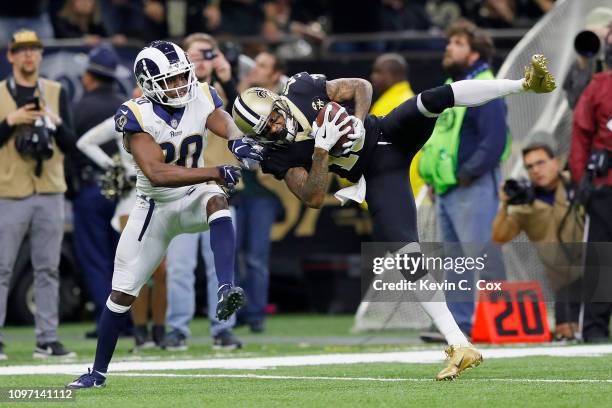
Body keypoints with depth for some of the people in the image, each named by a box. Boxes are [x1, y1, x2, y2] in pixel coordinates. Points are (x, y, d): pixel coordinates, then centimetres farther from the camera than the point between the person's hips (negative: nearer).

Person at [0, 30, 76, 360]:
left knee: (48, 270, 4)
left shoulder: (56, 93, 11)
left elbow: (70, 145, 6)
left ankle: (47, 340, 7)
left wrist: (55, 122, -11)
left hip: (50, 195, 3)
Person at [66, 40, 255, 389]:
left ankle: (226, 290, -48)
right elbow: (157, 174, -34)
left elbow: (229, 128, -27)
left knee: (217, 201, -36)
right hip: (155, 207, -1)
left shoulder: (202, 99, -12)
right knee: (123, 294, 2)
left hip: (194, 198, 1)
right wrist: (217, 172, -42)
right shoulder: (136, 116, -23)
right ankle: (99, 371, 20)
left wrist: (239, 141, -53)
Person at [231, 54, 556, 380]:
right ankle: (459, 346, -17)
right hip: (377, 176, -2)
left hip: (388, 133, 2)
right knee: (404, 250, -17)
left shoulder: (301, 89, -6)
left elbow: (361, 87, 2)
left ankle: (525, 84, -29)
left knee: (433, 99, -30)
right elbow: (314, 198, -19)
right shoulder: (278, 156, -10)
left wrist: (358, 122, -16)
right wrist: (322, 148, -27)